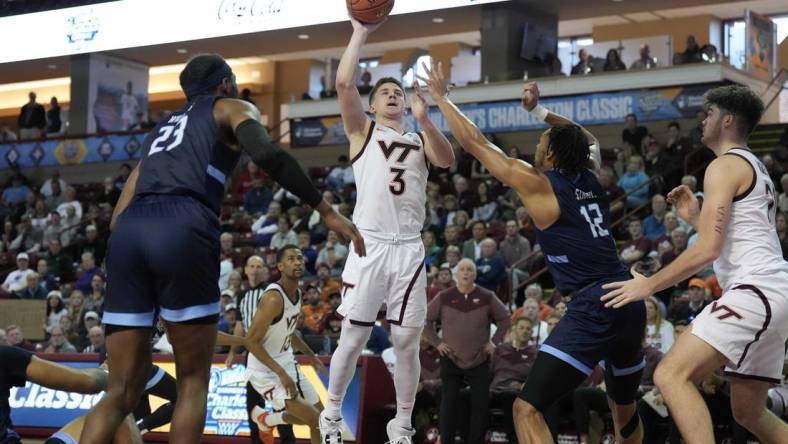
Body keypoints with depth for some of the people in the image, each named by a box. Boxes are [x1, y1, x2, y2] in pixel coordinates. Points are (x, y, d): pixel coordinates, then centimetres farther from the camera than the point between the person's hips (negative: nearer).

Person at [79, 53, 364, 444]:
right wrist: (327, 211, 0)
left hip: (128, 232, 5)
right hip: (182, 229, -5)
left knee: (122, 391, 9)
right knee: (193, 381, 9)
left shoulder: (160, 130, 38)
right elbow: (266, 154, -3)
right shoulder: (232, 108, 21)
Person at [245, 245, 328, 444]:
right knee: (314, 418, -16)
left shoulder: (297, 293, 3)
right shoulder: (273, 298, -24)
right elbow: (252, 341, -24)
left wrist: (310, 355, 17)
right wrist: (281, 373, -26)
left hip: (286, 362, 9)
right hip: (265, 370, -9)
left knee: (322, 415, 16)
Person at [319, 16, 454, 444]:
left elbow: (448, 160, -3)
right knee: (352, 340, 1)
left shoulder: (420, 139, 18)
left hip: (409, 249, 2)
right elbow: (344, 83, -4)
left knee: (407, 344, 4)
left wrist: (425, 120, -17)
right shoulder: (362, 131, 11)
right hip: (370, 246, -2)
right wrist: (360, 32, -2)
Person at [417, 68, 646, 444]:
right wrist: (538, 110, 39)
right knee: (625, 408, 27)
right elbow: (588, 140, 40)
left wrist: (441, 97, 15)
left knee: (528, 410, -8)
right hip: (630, 301, 8)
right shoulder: (590, 177, 15)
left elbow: (473, 142, 4)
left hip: (592, 308, -8)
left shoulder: (537, 183, -2)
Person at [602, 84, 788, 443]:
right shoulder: (756, 169, 25)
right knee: (748, 412, 18)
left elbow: (708, 250, -15)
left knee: (671, 374, -20)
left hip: (755, 289, -10)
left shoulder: (725, 166, -5)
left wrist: (648, 285, -9)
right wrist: (694, 218, 23)